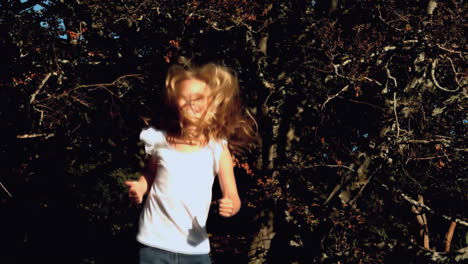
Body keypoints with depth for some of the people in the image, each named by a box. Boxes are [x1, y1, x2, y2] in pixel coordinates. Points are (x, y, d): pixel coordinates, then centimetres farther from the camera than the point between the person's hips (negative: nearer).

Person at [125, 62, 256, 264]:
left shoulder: (217, 149, -6)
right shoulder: (160, 141, -1)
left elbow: (232, 197, -4)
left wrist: (230, 206, -27)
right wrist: (139, 188, -3)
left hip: (194, 247, -1)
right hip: (154, 244, 1)